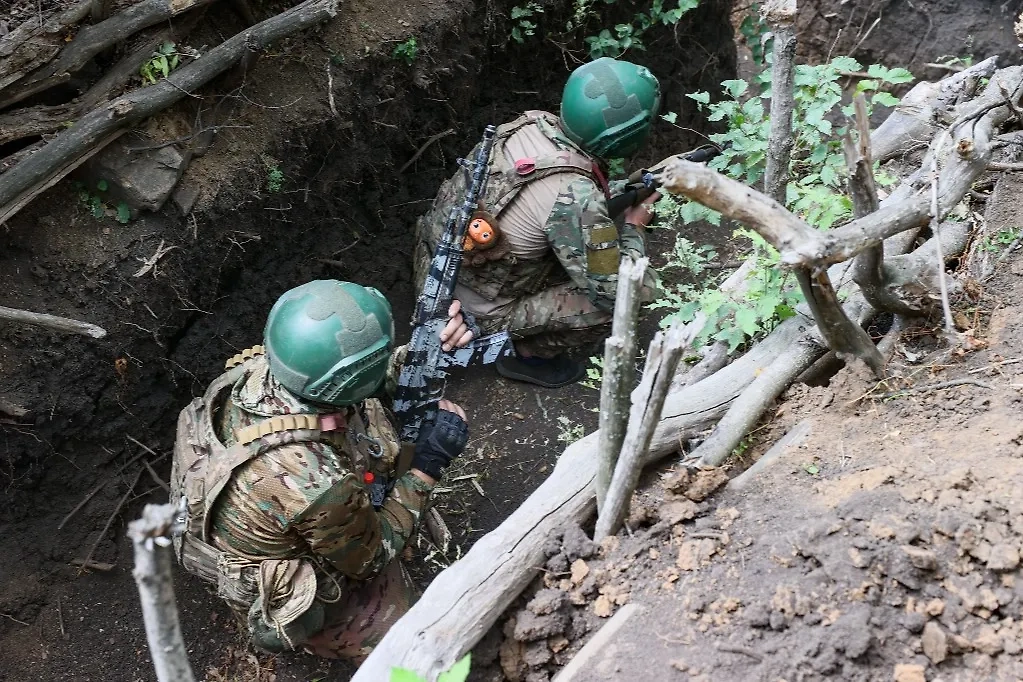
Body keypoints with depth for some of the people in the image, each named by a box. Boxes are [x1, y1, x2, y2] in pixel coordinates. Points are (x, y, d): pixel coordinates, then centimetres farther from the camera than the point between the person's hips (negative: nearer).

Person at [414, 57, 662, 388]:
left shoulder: (531, 122, -9)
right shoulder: (576, 198, -31)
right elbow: (613, 293, -23)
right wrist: (634, 227, -6)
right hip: (476, 313, -7)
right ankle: (530, 351, 6)